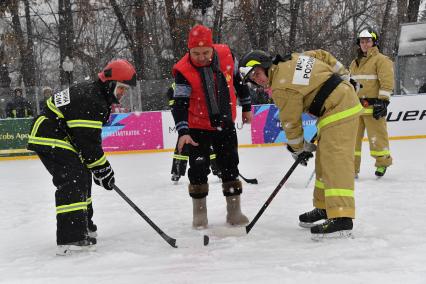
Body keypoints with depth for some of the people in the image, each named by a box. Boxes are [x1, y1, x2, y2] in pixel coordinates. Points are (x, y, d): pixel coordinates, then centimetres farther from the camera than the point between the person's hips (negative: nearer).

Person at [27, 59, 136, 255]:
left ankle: (83, 224, 33)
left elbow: (90, 137, 20)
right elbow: (88, 142, -24)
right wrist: (102, 169, -16)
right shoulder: (89, 101, -23)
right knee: (72, 181, -20)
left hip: (60, 137, 11)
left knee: (82, 178, 19)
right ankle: (70, 238, -27)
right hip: (49, 138, -11)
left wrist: (101, 166, 18)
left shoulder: (95, 94, 12)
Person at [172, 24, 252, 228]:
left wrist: (246, 106, 13)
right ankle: (199, 213, 15)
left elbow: (239, 79, 6)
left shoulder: (226, 55, -11)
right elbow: (179, 103, -21)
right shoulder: (183, 70, -20)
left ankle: (234, 211, 21)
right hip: (198, 127, -3)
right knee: (198, 169, -2)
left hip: (225, 123, 3)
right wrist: (183, 131, -32)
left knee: (230, 167, 8)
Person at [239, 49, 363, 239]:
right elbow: (323, 55, 21)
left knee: (335, 163, -18)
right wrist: (343, 76, 26)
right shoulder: (293, 59, 9)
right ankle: (324, 207, 25)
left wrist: (298, 149, 8)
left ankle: (341, 218, -26)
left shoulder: (282, 88, -15)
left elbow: (291, 123, -7)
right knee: (324, 160, 16)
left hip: (338, 112, -10)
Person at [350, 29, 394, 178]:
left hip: (373, 106, -7)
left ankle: (382, 163, 16)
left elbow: (387, 82, -11)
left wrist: (383, 101, -18)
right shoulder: (354, 63, 20)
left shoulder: (381, 60, -3)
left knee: (376, 136, -3)